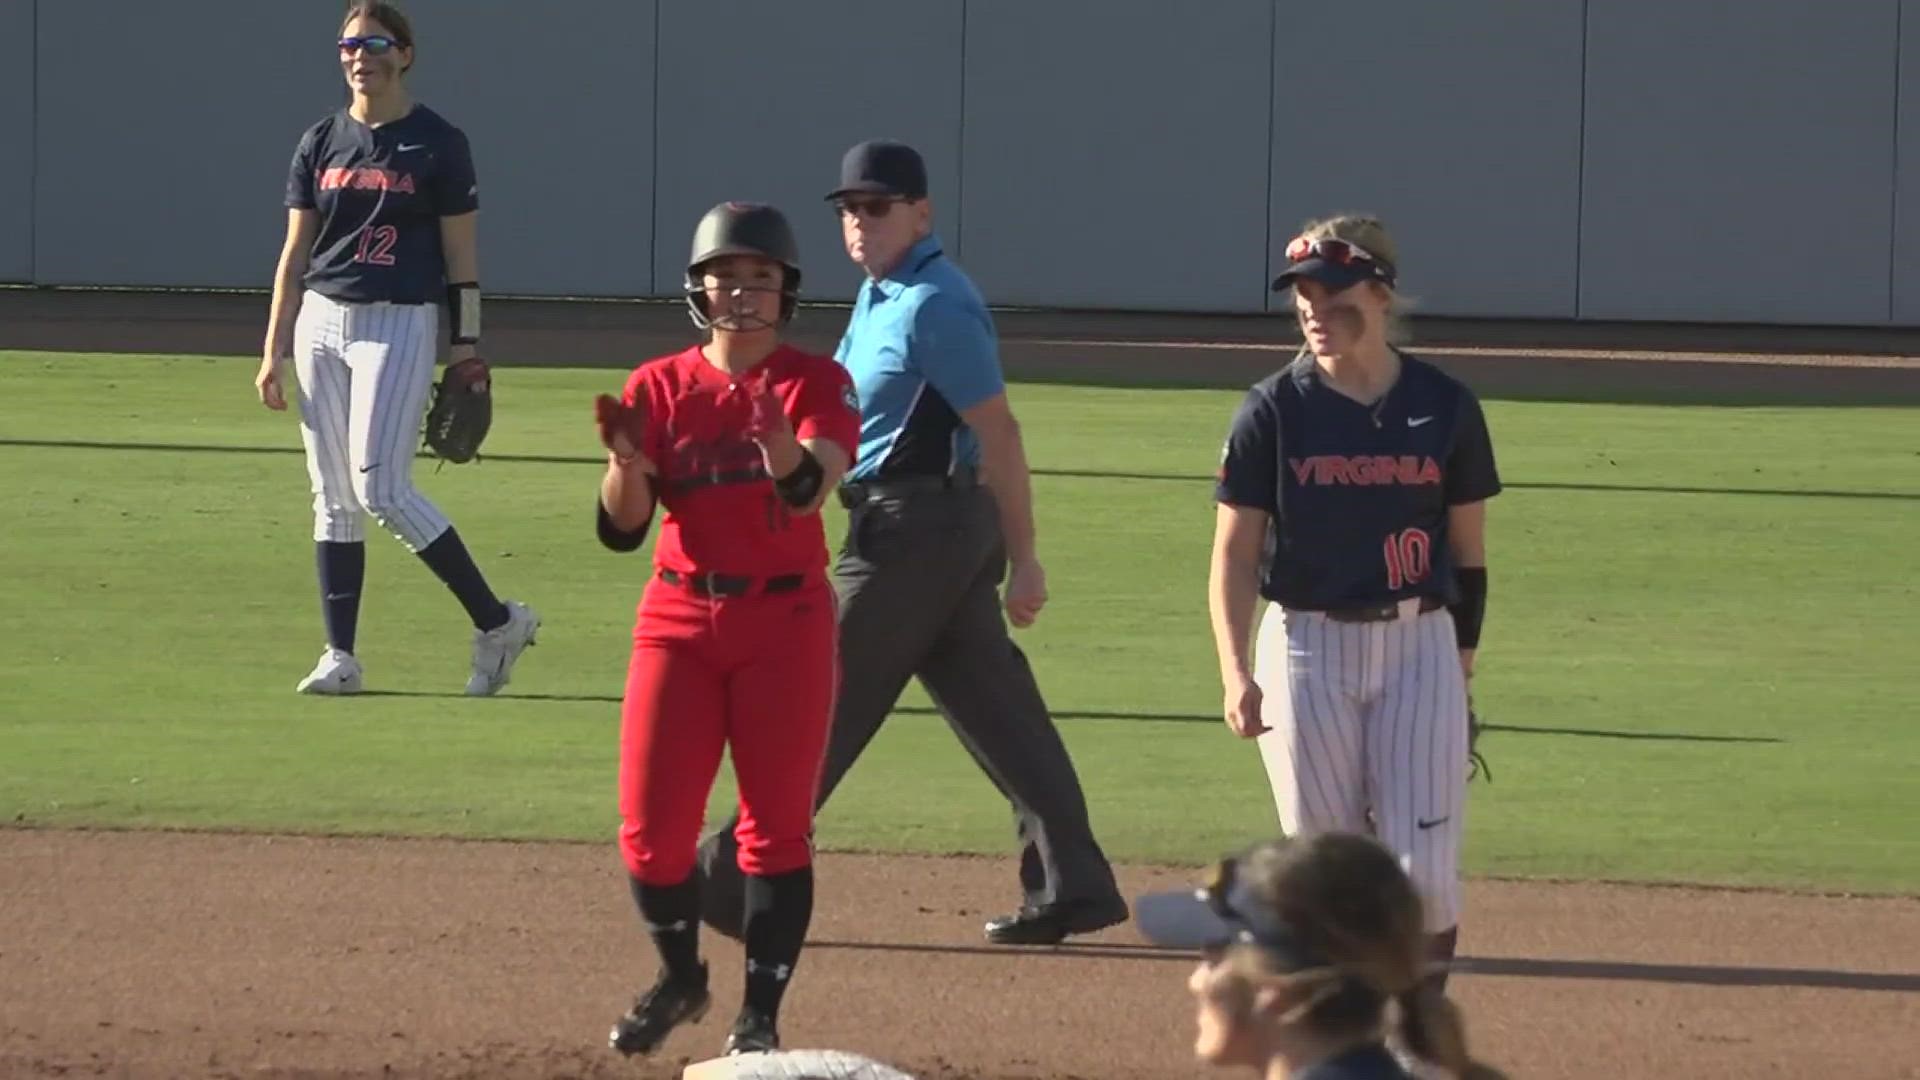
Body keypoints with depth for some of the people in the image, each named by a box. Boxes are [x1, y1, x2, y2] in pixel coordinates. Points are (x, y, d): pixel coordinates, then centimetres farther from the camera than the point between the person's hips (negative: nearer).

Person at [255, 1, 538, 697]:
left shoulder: (438, 144, -2)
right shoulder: (322, 143, 10)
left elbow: (461, 255, -1)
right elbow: (295, 251, 11)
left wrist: (467, 350, -6)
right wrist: (273, 351, 7)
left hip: (400, 325, -5)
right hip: (322, 320, 5)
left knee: (381, 490, -13)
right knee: (333, 497, 4)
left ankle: (497, 621, -2)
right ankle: (341, 657, 8)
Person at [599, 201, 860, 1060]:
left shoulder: (815, 384, -3)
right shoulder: (659, 388, 3)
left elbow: (809, 488, -22)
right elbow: (621, 529, -3)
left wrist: (778, 438, -44)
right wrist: (626, 458, -24)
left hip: (787, 622, -2)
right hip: (679, 621, 2)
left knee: (776, 827, -2)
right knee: (651, 827, -1)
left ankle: (759, 1015, 6)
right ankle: (679, 979, 23)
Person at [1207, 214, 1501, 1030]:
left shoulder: (1444, 408, 1)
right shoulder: (1275, 410, -2)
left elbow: (1467, 549, 8)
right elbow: (1236, 551, -3)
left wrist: (1463, 666, 8)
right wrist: (1237, 673, -13)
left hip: (1418, 647, 1)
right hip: (1306, 647, 0)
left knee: (1423, 871, -6)